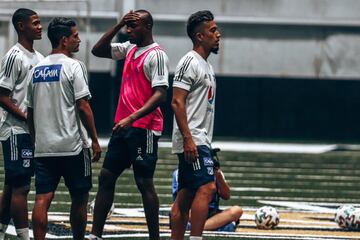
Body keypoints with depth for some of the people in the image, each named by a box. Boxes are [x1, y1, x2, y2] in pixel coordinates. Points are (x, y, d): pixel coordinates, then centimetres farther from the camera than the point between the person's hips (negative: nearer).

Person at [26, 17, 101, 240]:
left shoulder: (37, 69, 11)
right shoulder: (73, 66, -8)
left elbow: (30, 111, 15)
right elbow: (83, 106, -12)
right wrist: (95, 140, -7)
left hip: (43, 147, 5)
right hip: (73, 146, -5)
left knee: (42, 199, -1)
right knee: (79, 197, 8)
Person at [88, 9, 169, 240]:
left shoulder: (156, 55, -13)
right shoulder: (130, 49, 13)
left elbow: (160, 95, -20)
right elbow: (98, 50, 18)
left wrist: (132, 118, -28)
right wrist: (118, 25, 6)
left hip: (143, 128, -9)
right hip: (123, 126, 9)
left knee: (144, 182, -5)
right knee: (106, 177, 8)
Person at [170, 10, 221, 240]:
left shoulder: (206, 65, 20)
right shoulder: (190, 63, -11)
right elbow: (177, 102, -18)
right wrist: (188, 139, -24)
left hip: (200, 141, 10)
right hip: (192, 141, -10)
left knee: (186, 195, 9)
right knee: (206, 187, -17)